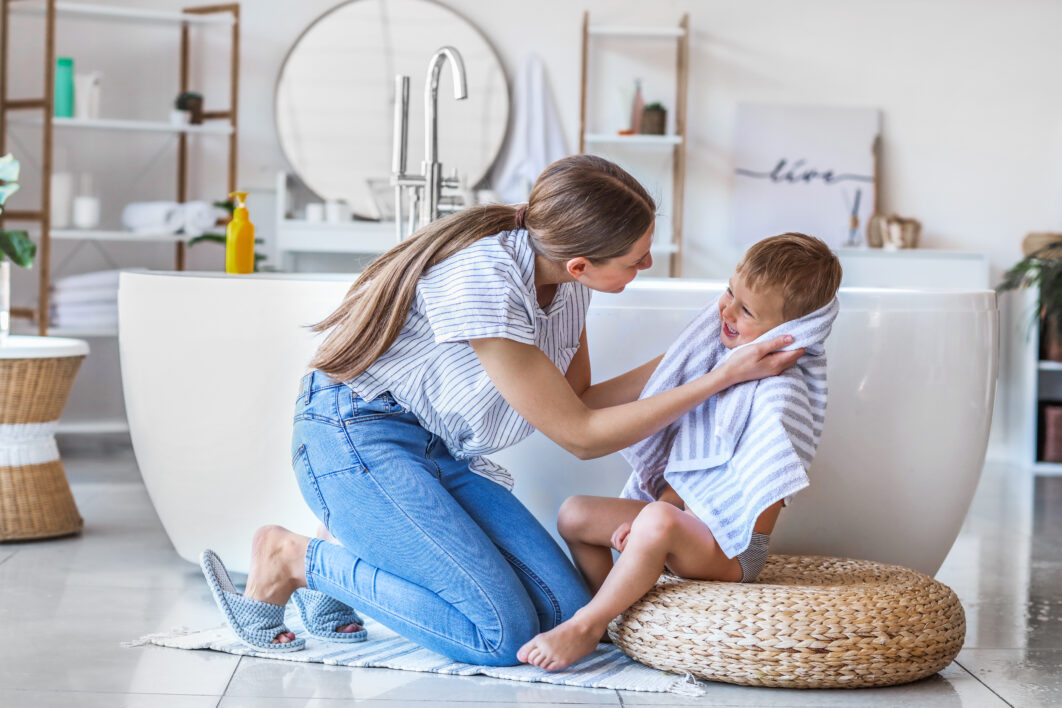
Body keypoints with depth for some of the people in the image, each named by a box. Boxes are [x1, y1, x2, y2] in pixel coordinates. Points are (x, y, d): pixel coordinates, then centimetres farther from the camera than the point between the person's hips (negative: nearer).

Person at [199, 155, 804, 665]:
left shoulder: (566, 277, -5)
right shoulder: (483, 282, -29)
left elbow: (576, 405, 6)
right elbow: (581, 435, -21)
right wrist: (722, 378, -21)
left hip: (444, 456, 8)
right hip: (358, 437, -8)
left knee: (565, 612, -6)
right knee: (503, 632, -18)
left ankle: (360, 564, 10)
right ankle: (295, 558, -3)